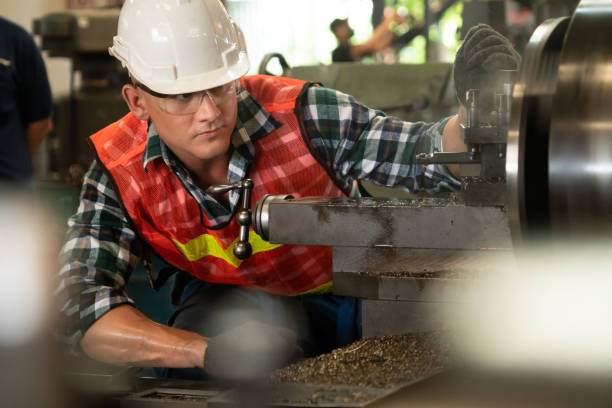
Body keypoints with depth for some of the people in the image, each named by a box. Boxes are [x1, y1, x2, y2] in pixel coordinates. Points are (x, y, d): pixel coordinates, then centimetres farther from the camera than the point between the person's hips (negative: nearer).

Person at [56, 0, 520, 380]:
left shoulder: (299, 115, -28)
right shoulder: (120, 174, -23)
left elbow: (423, 154, -27)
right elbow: (79, 308, -32)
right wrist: (211, 352, -47)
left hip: (350, 294, 2)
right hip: (233, 301, -1)